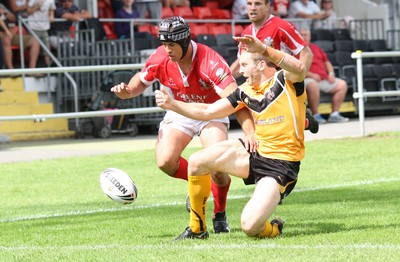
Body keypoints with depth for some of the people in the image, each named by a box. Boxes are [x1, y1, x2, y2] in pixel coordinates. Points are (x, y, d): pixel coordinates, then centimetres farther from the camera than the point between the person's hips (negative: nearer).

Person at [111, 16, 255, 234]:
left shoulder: (210, 62, -33)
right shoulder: (160, 59, -19)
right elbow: (142, 81, 3)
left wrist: (250, 133, -54)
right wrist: (127, 91, -22)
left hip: (211, 114, -3)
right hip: (179, 113, 3)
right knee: (165, 161, -21)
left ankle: (220, 215, 7)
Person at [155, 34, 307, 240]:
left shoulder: (285, 80, -10)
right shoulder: (246, 91, 9)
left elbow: (300, 69, -35)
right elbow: (208, 111, 14)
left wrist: (264, 50, -44)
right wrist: (171, 104, 7)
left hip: (281, 164, -7)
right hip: (254, 152, 7)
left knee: (250, 227, -23)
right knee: (197, 162, -5)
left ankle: (273, 229, 16)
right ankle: (197, 229, 11)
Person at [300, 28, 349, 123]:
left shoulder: (316, 48, 25)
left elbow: (326, 62, 28)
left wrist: (331, 73, 9)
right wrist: (310, 75, -19)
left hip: (324, 79, 8)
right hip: (308, 79, -8)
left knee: (342, 84, -2)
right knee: (312, 85, -41)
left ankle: (334, 114, -3)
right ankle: (316, 115, -29)